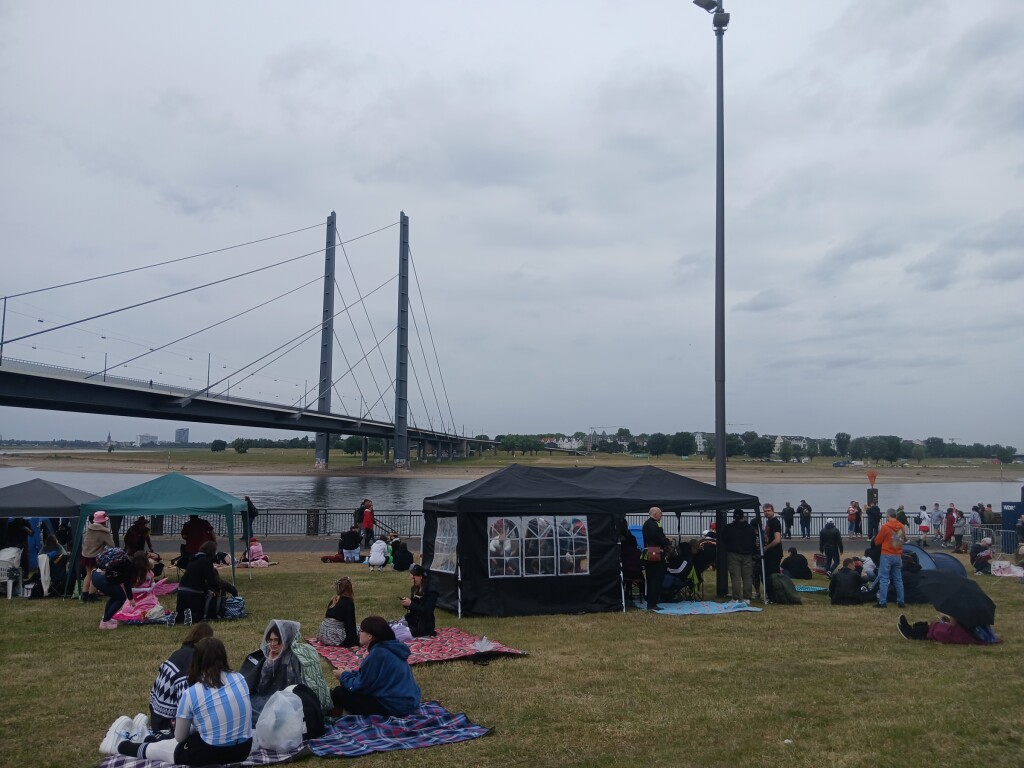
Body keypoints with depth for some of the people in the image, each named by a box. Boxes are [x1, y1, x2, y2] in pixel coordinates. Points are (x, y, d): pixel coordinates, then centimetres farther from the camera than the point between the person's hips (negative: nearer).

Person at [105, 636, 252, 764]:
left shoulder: (191, 694, -11)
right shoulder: (240, 679, -1)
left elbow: (180, 738, 2)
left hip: (209, 754, -4)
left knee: (156, 747, 24)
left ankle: (118, 746, 47)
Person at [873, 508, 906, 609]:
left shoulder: (885, 527, -13)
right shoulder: (902, 527, 3)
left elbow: (877, 541, -4)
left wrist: (880, 533, 13)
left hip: (887, 556, -5)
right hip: (898, 556, 5)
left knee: (884, 580, -3)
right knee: (898, 579, 13)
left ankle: (882, 602, -5)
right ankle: (900, 601, 16)